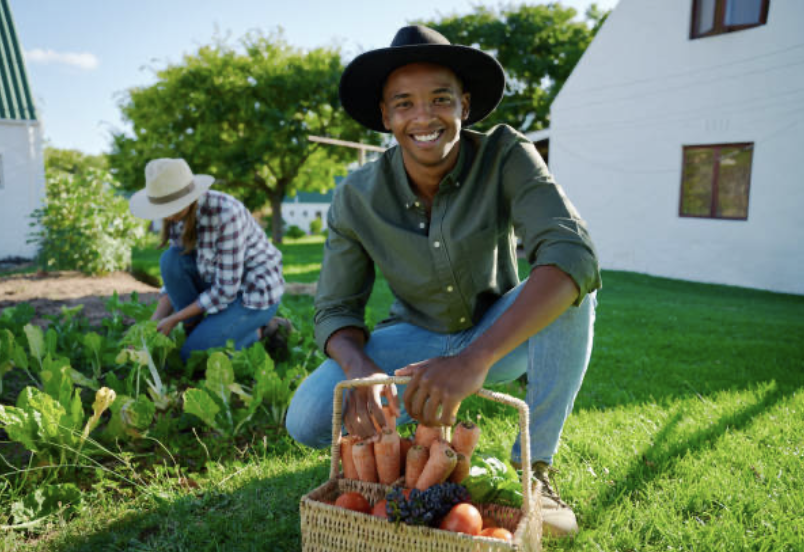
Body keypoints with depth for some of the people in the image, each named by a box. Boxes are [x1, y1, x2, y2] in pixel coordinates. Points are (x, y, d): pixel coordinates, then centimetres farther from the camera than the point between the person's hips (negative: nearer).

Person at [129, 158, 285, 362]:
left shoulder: (226, 214, -32)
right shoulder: (178, 215, -8)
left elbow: (225, 290, -27)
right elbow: (175, 274, 0)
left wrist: (174, 319, -19)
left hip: (257, 291, -7)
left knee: (192, 356, -15)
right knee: (171, 259, -19)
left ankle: (258, 331, 6)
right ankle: (197, 336, -3)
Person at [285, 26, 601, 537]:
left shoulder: (506, 155, -22)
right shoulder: (356, 199, -17)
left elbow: (572, 253, -38)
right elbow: (336, 311, -12)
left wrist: (476, 358, -51)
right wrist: (361, 369, -36)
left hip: (502, 336, 0)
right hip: (418, 337, 1)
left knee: (570, 289, -32)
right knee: (308, 420, -21)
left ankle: (535, 467, -15)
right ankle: (423, 419, 9)